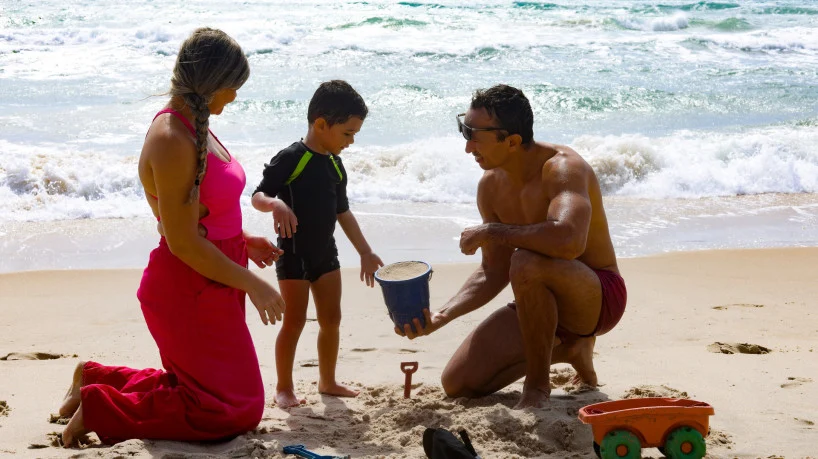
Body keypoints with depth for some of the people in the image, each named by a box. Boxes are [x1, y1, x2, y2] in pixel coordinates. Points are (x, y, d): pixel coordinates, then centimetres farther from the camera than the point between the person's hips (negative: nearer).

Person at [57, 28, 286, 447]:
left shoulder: (192, 125, 5)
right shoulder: (172, 141, -25)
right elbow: (183, 243, -25)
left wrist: (242, 241, 15)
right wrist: (252, 285, -17)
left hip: (210, 286, 10)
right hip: (189, 289, -10)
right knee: (229, 411, 0)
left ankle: (97, 379, 24)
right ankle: (98, 411, 2)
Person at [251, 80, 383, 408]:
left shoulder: (335, 165, 8)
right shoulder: (290, 159, -15)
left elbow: (343, 212, 16)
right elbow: (257, 196, -16)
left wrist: (365, 252, 16)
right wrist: (275, 204, -39)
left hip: (325, 252, 7)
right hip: (294, 254, -7)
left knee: (331, 319, 11)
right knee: (295, 321, -2)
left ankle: (327, 381, 26)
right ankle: (284, 387, 11)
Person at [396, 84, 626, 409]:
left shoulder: (562, 167, -23)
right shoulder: (491, 186, 0)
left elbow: (569, 239, -45)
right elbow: (493, 274, 4)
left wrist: (491, 232, -30)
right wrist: (441, 316, -12)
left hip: (598, 295, -7)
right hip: (544, 303, 8)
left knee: (527, 264, -39)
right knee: (458, 383, -2)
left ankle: (538, 385, -17)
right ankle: (565, 349, 16)